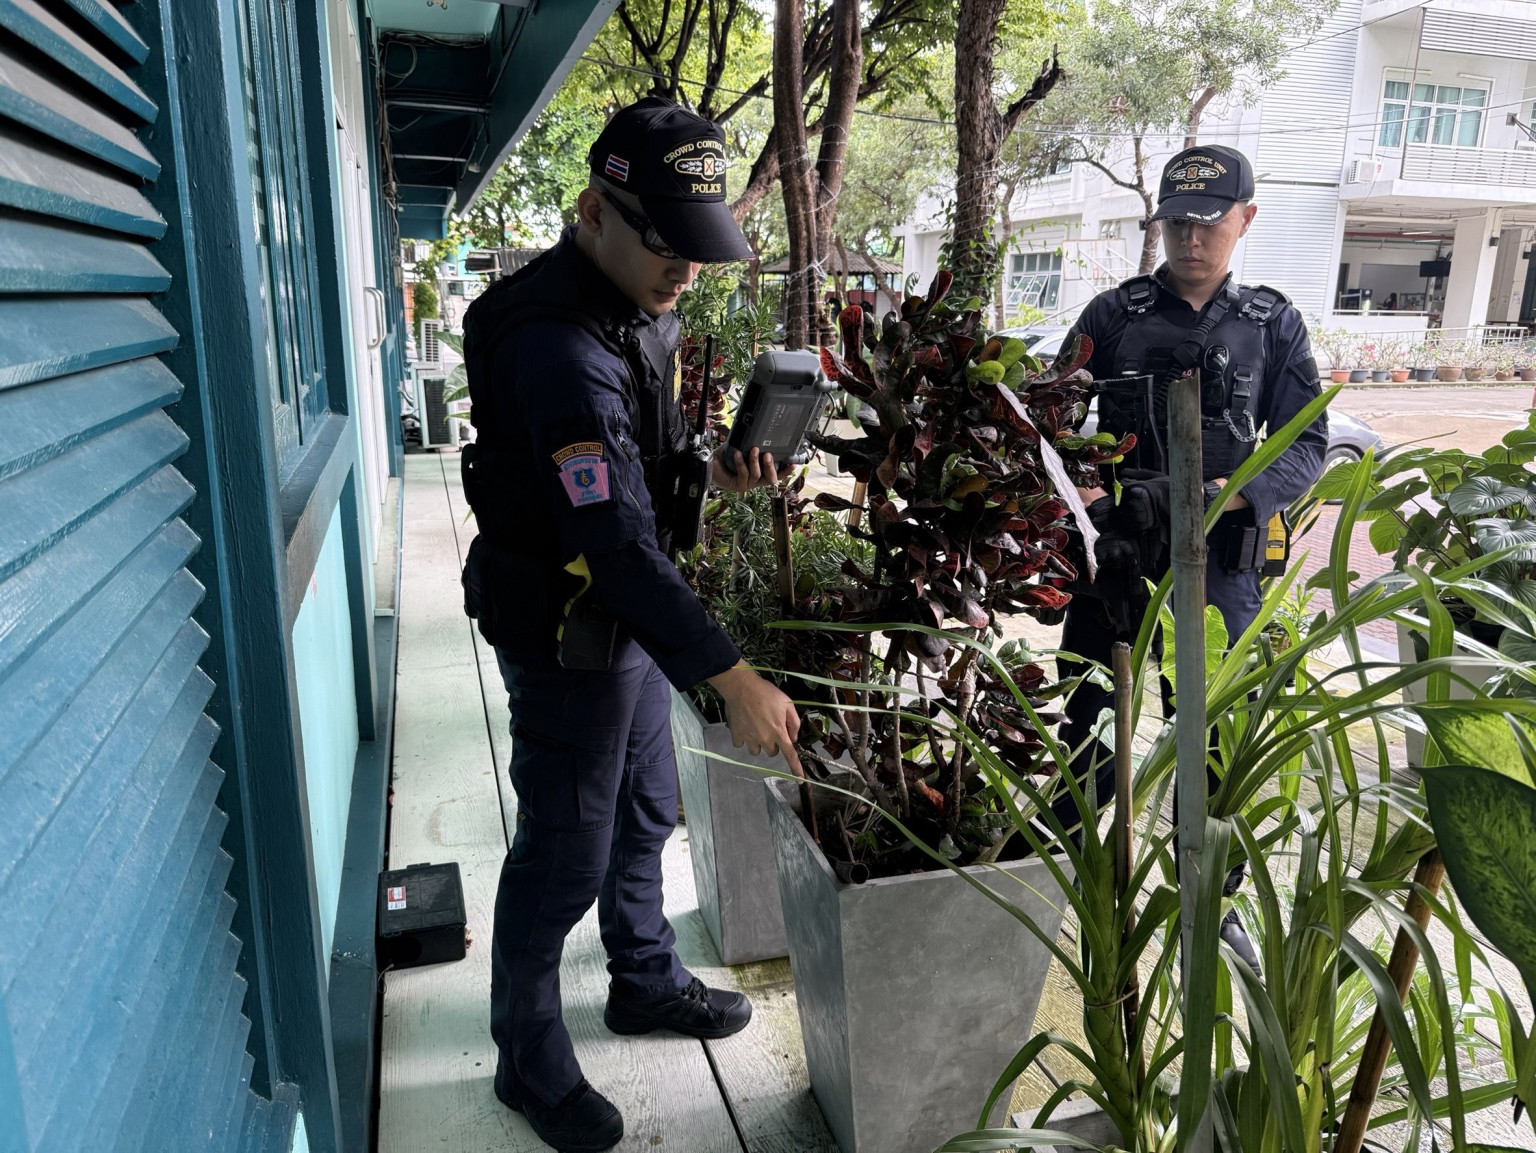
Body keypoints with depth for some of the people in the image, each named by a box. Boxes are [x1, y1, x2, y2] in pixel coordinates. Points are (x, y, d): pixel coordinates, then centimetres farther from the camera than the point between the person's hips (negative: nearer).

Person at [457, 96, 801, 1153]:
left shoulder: (640, 304, 4)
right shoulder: (557, 342, -28)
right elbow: (617, 539, -34)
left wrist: (714, 471, -5)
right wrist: (735, 681, -35)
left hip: (631, 615, 9)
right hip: (564, 631, -9)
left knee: (644, 810, 22)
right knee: (565, 856, 5)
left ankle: (647, 980, 45)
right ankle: (532, 1064, 27)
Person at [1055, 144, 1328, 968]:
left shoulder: (1274, 325, 7)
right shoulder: (1113, 315, 3)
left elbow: (1305, 446, 0)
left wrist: (1214, 496, -18)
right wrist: (1088, 495, -23)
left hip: (1221, 568, 1)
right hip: (1113, 558, -1)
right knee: (1091, 730, 9)